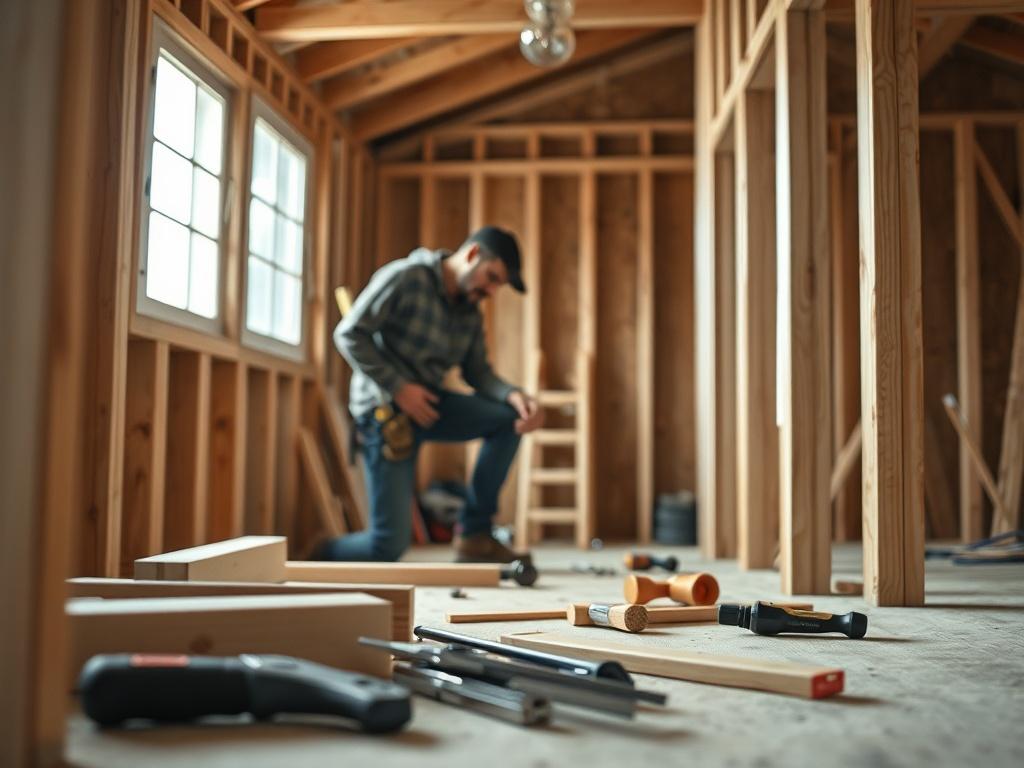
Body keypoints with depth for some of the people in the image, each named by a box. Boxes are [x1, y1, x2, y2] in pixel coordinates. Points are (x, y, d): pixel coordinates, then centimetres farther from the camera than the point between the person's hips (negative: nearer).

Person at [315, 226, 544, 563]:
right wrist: (398, 386, -21)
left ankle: (474, 534, -6)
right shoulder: (404, 278, -14)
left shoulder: (470, 311, 8)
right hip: (384, 409, -7)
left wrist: (513, 395, -18)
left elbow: (478, 371, 4)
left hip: (427, 402, 7)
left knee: (509, 418, -14)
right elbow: (349, 334, -17)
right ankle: (322, 558, 23)